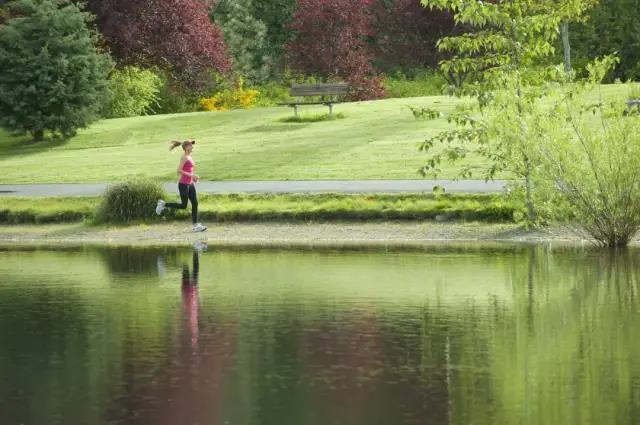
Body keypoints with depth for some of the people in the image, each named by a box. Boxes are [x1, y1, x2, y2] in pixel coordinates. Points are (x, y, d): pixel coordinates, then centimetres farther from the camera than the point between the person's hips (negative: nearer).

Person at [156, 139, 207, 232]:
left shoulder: (189, 157, 14)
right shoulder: (184, 157, -12)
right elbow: (179, 170, -19)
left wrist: (194, 177, 13)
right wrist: (191, 175, -21)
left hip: (190, 184, 9)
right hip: (183, 184, -9)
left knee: (195, 204, 3)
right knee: (183, 205, -4)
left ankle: (195, 225, 3)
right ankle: (163, 204, 9)